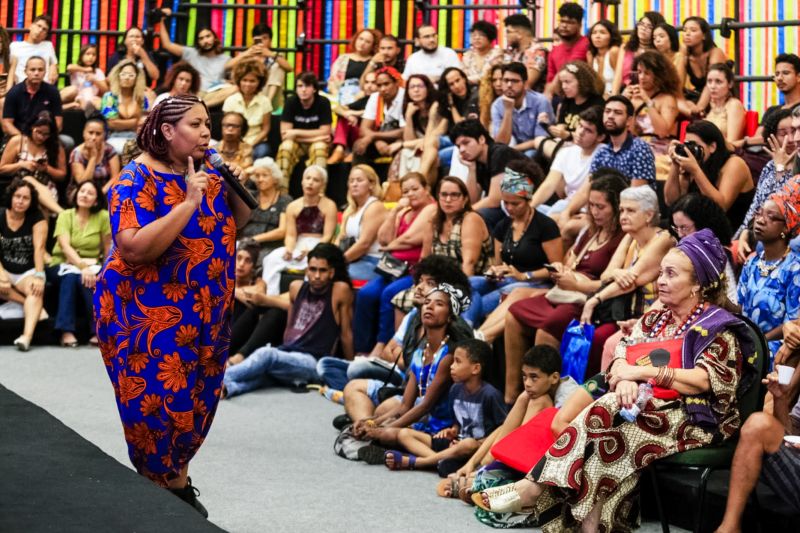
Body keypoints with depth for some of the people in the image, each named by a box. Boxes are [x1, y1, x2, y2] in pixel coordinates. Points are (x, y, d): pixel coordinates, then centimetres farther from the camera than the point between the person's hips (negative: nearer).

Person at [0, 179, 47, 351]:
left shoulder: (36, 219, -6)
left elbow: (39, 247, -17)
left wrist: (39, 276, -29)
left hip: (28, 271, -1)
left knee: (36, 290, -34)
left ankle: (27, 336, -53)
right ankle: (32, 305, -14)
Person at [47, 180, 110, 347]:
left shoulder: (103, 217, -4)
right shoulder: (65, 215, -6)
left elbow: (107, 248, 3)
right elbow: (65, 246, -20)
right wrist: (82, 265, -34)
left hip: (91, 265, 0)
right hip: (62, 264, 0)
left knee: (88, 279, -36)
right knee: (71, 275, -36)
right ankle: (66, 331, -41)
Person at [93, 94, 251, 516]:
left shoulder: (208, 175, 6)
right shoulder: (138, 179, -16)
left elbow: (233, 225, 15)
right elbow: (133, 249, -28)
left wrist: (239, 191, -5)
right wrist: (190, 203, -29)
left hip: (206, 313, 7)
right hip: (148, 314, -7)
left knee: (197, 402, 13)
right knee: (158, 405, -4)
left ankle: (177, 479, 32)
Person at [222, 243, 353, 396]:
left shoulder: (340, 290, -1)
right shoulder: (296, 287, 15)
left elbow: (346, 334, 3)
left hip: (313, 363, -4)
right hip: (286, 355, 4)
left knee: (266, 354, -33)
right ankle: (228, 386, -60)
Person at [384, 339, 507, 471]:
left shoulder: (490, 394, -15)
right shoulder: (456, 389, 7)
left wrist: (479, 444, -17)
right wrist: (453, 431, 1)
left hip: (478, 447, -7)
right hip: (456, 442, 8)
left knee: (468, 445, -44)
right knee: (404, 434, -3)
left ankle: (412, 462, -31)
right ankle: (440, 460, -31)